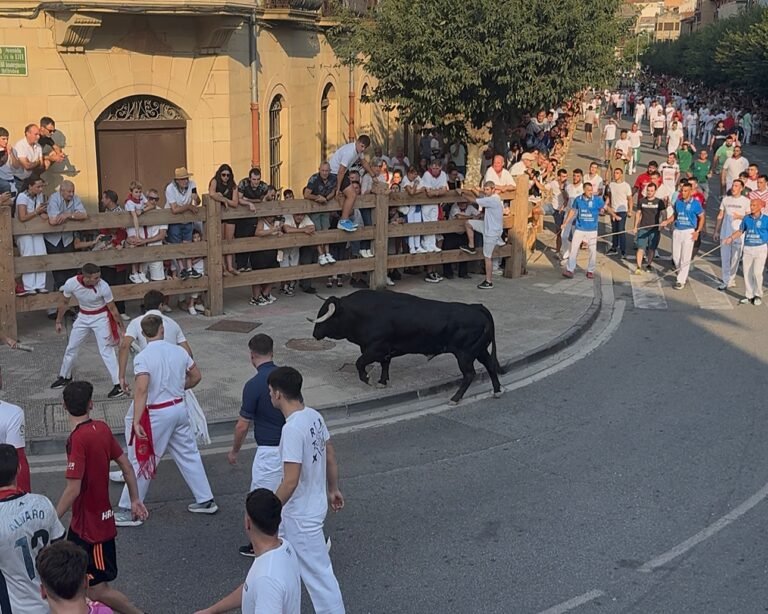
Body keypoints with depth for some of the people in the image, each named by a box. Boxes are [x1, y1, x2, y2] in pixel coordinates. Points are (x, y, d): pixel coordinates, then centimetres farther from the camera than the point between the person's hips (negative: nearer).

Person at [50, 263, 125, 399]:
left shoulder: (103, 286, -30)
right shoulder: (71, 283, -22)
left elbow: (113, 309, -17)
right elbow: (64, 302, -2)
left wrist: (121, 327, -13)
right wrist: (59, 321, 6)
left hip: (100, 318, -4)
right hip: (83, 317, 4)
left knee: (106, 351, -11)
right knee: (71, 348, 16)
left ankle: (118, 385, -7)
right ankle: (65, 377, 39)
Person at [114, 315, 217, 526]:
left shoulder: (143, 357, -17)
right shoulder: (178, 351, 0)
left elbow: (141, 390, -26)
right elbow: (196, 377, 10)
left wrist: (136, 422, -26)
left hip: (157, 415, -6)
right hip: (179, 408, 6)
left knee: (142, 462, 4)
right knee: (189, 455, 18)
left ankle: (129, 512, 11)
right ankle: (206, 500, 26)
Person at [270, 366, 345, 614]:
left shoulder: (292, 429, -30)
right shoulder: (314, 416, -3)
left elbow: (291, 481, -29)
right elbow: (331, 457, 9)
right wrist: (333, 489, 23)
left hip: (302, 514, -10)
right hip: (313, 503, 10)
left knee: (318, 572, 3)